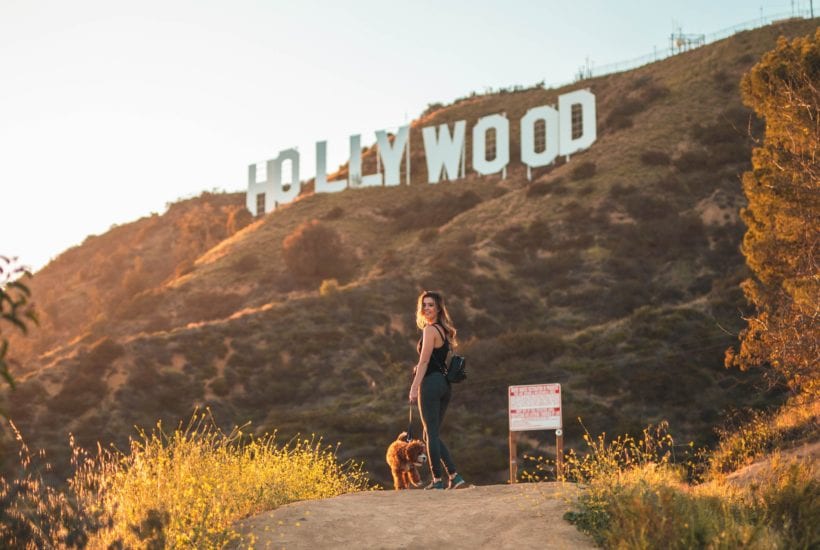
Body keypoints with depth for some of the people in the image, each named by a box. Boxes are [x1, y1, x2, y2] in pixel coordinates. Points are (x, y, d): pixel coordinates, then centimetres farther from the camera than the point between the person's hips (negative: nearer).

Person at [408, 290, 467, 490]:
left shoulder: (430, 330, -10)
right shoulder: (444, 330, 17)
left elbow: (424, 361, -15)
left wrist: (414, 387, -15)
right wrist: (419, 368, 14)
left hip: (431, 383, -9)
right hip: (445, 384, 9)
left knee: (431, 433, -2)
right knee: (432, 434, 14)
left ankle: (438, 479, 1)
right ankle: (454, 476, 7)